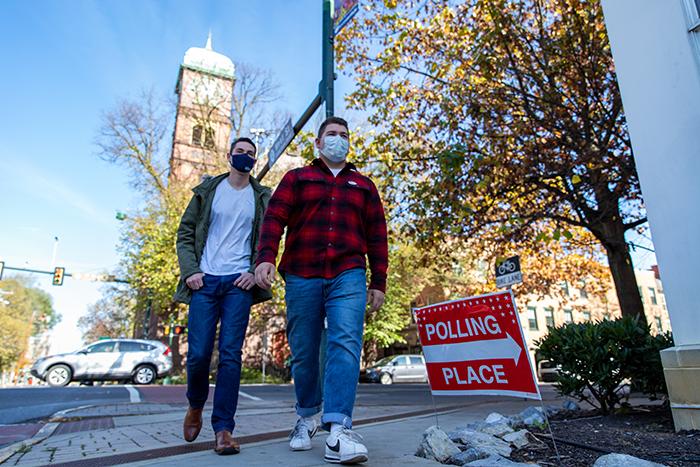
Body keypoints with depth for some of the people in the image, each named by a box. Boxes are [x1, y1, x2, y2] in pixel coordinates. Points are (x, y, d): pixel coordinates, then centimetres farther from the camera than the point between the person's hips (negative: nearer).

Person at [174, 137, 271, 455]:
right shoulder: (207, 191, 12)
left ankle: (223, 428, 4)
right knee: (198, 354, -1)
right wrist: (189, 270, -3)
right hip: (205, 281, 1)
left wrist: (255, 272, -6)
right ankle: (195, 406, 29)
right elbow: (185, 233, 10)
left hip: (239, 283, 0)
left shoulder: (262, 197, 11)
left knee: (230, 355, -4)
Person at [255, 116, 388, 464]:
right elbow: (274, 218, 2)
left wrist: (378, 282, 7)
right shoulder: (297, 178, 16)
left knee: (345, 344, -17)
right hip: (301, 278, 0)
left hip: (348, 276, 1)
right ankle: (306, 417, 26)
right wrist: (266, 257, -15)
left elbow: (377, 235, 15)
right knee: (303, 353, 6)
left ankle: (338, 429, -19)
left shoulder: (363, 185, 20)